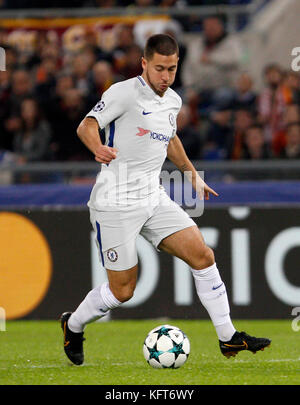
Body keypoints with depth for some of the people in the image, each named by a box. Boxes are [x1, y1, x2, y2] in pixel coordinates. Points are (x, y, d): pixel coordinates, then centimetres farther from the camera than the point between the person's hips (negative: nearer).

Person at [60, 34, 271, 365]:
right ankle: (73, 326, 25)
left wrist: (192, 174, 33)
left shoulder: (173, 101, 11)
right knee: (122, 290, -3)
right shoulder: (125, 92, -13)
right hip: (116, 204, -7)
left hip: (154, 199, 7)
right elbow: (87, 125, -23)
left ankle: (228, 338, 3)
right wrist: (97, 148, -44)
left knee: (202, 256, -5)